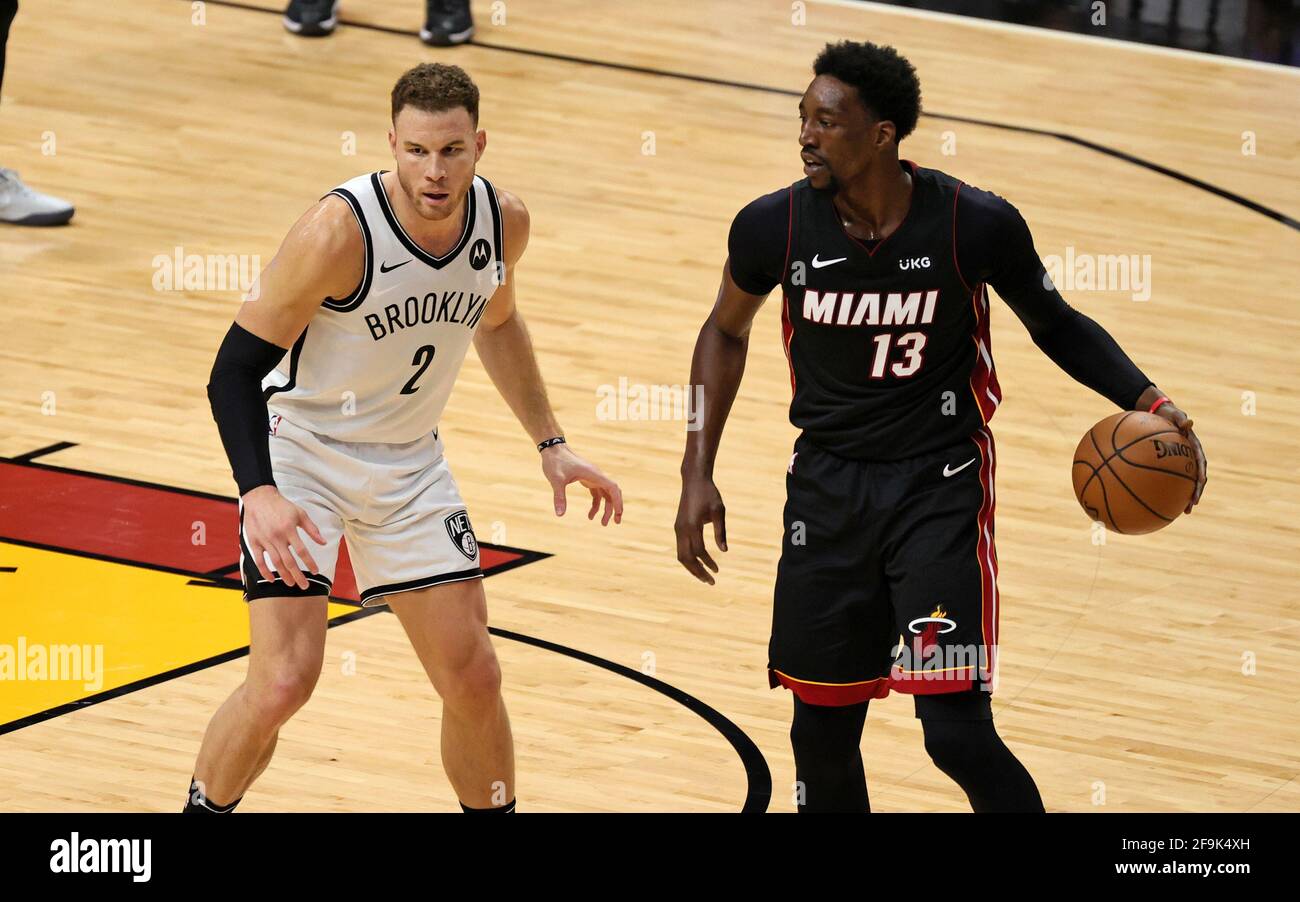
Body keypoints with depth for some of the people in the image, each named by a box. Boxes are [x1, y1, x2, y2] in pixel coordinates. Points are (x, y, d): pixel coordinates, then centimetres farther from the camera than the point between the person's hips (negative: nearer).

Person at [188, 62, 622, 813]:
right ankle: (204, 812, 8)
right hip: (301, 450, -5)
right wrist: (259, 493, -36)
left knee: (474, 678, 5)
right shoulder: (339, 232, -28)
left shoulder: (504, 221, -10)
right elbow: (237, 369, -23)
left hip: (410, 461, 5)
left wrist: (551, 445, 13)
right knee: (284, 681, -16)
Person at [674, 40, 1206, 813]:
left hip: (940, 487, -3)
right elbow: (727, 331, 11)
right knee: (821, 734, 8)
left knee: (957, 732, -14)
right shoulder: (774, 227, -10)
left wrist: (1149, 402, -11)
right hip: (828, 487, 3)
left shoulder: (977, 225, -16)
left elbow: (1056, 325, 3)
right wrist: (698, 475, 7)